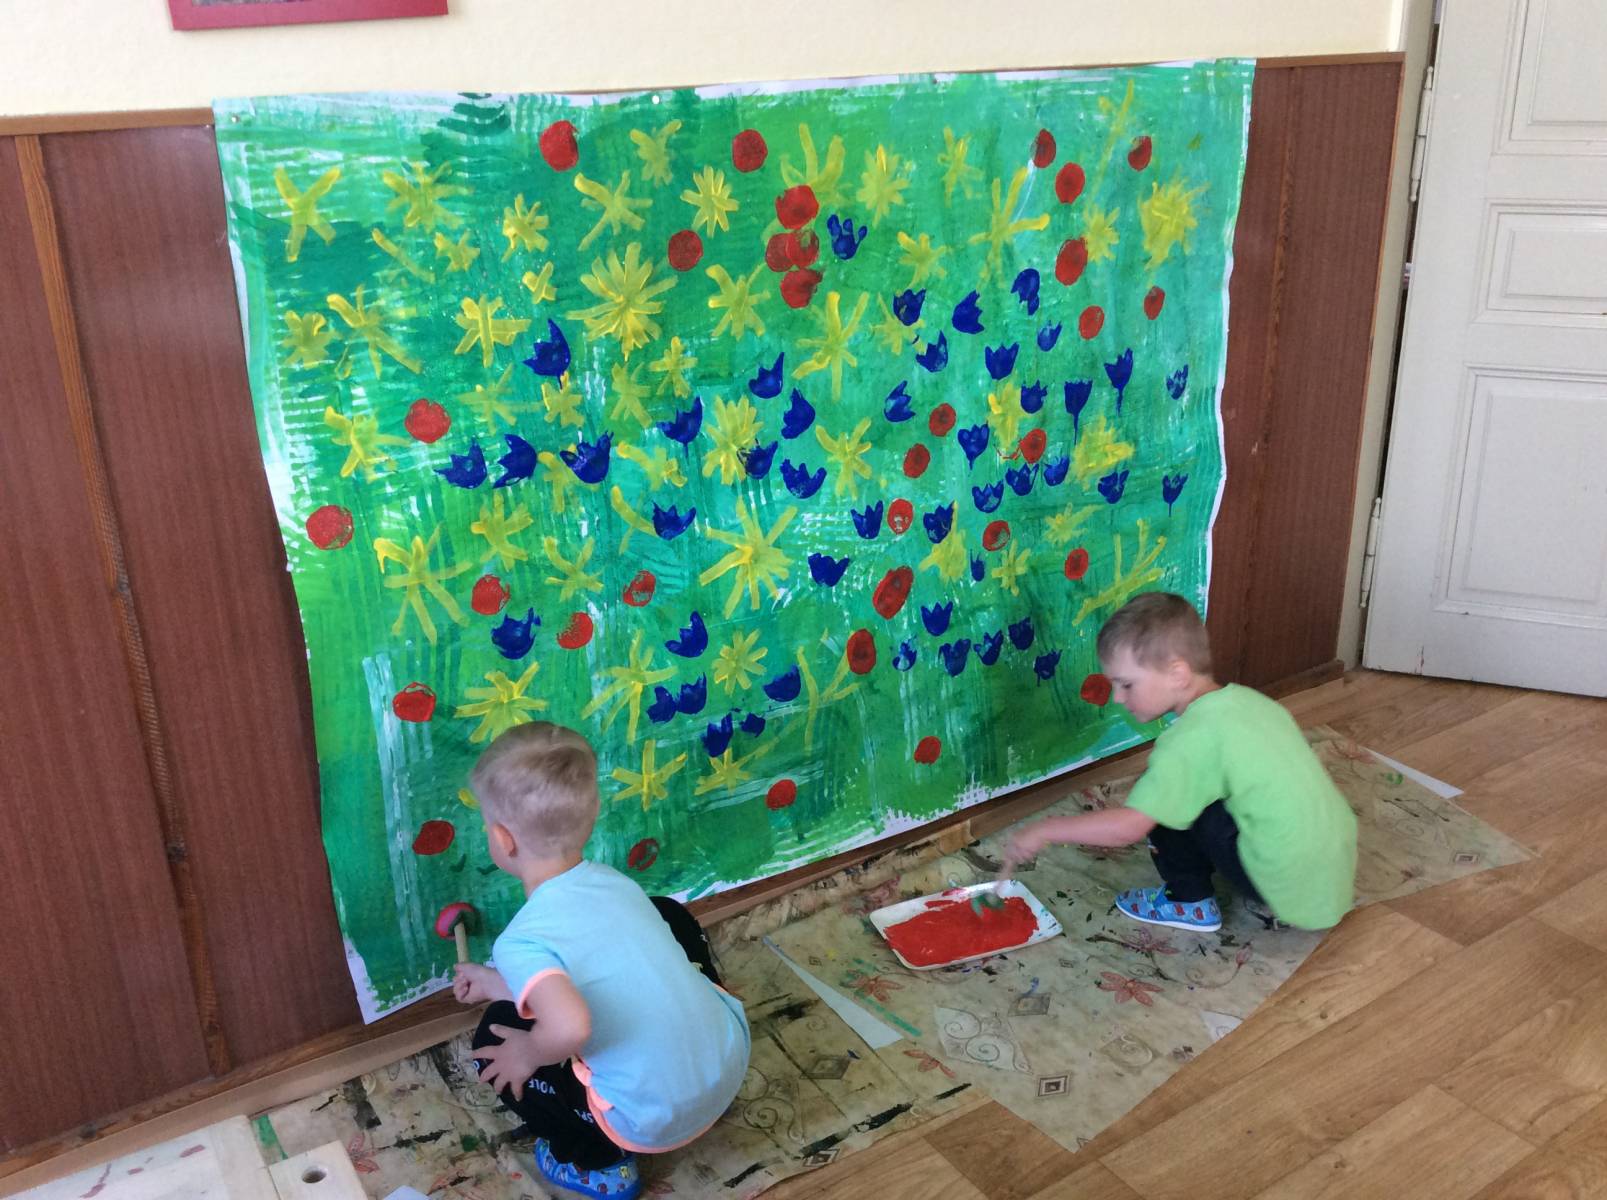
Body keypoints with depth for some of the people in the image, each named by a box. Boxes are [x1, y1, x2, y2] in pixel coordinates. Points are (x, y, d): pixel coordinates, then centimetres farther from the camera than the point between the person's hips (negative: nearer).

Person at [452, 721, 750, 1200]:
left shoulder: (521, 941, -19)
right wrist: (497, 983, 26)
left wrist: (528, 1054, -14)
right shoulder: (616, 882, 3)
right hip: (732, 1055, 6)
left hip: (660, 1121, -6)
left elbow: (569, 1026, -37)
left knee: (495, 1041, 7)